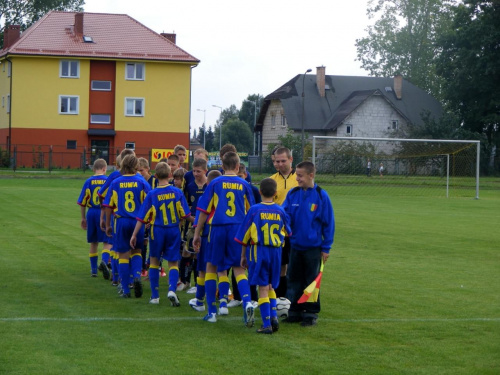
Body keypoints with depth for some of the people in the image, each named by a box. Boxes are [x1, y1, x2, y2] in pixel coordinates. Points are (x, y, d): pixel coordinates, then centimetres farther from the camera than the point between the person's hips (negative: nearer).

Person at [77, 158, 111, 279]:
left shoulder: (89, 181, 2)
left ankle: (94, 269, 20)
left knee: (93, 242, 14)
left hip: (91, 213, 3)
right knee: (107, 242, 0)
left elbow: (82, 202, 3)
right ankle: (104, 261, -28)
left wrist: (83, 218, 13)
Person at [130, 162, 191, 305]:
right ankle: (172, 289, -19)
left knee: (154, 261, 15)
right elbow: (185, 215, -2)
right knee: (173, 263, 6)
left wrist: (134, 235, 0)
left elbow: (142, 218, -6)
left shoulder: (152, 194, -8)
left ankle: (155, 296, 15)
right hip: (174, 230, 0)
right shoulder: (177, 192, -6)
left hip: (157, 230, 0)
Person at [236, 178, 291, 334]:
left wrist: (243, 255, 7)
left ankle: (267, 324, -4)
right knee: (270, 286, 18)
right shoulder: (280, 211, 1)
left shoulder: (254, 210, -7)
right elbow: (287, 232, 16)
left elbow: (245, 235, -3)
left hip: (259, 251, -3)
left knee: (263, 287, -1)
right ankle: (273, 315, 1)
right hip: (276, 252, 3)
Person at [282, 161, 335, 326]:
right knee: (294, 280, 10)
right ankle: (295, 311, 20)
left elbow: (328, 222, -4)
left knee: (311, 281, 5)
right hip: (295, 245, 4)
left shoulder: (321, 196, -9)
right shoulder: (292, 194, 1)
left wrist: (326, 247, -4)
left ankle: (311, 313, 14)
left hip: (313, 247, -4)